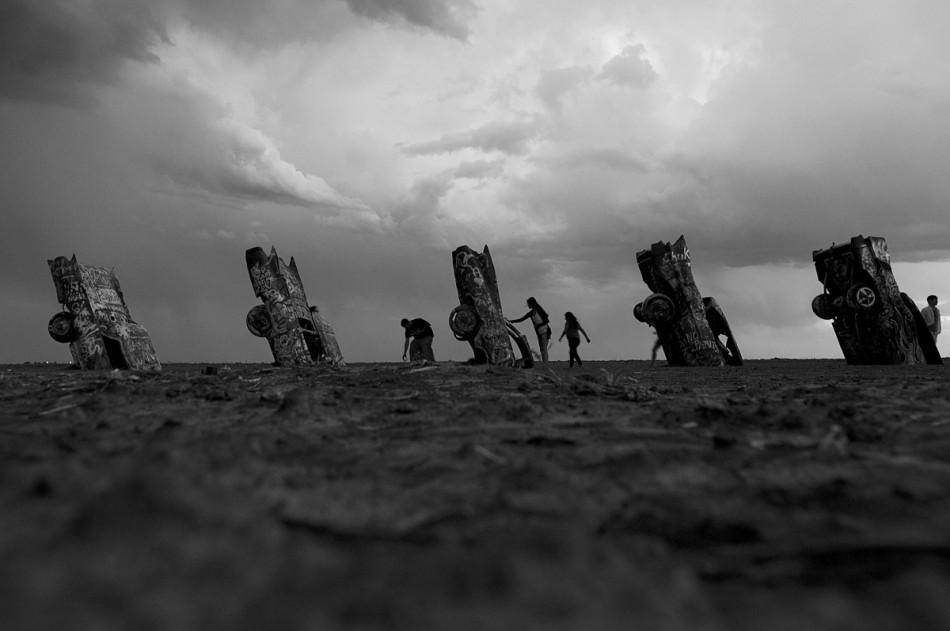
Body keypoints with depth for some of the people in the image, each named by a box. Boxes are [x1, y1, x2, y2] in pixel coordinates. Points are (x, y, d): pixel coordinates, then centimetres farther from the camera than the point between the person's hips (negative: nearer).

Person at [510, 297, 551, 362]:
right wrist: (510, 321, 6)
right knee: (541, 349, 2)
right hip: (539, 333, 7)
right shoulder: (531, 313, 8)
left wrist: (538, 326, -15)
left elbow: (546, 320, -12)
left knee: (544, 348, -14)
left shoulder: (539, 311, -13)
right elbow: (521, 319, 11)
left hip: (545, 331, -7)